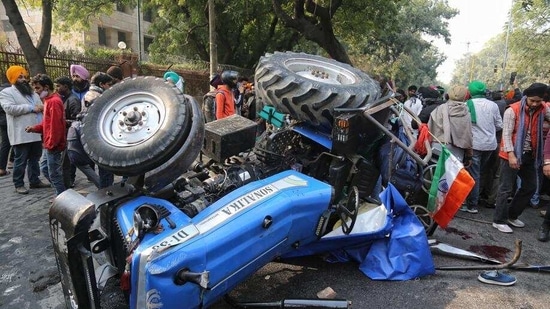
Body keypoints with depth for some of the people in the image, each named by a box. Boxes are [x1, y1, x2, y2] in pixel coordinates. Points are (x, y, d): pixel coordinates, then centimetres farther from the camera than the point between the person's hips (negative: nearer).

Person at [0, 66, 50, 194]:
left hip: (36, 132, 7)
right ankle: (19, 184, 9)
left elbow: (41, 105, 23)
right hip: (21, 134, -7)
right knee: (21, 160, -1)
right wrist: (31, 108, -15)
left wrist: (42, 108, -2)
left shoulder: (32, 93, 22)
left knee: (35, 158, 13)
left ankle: (35, 181, 23)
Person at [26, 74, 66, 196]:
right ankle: (61, 193, 27)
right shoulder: (49, 100, 14)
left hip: (54, 146, -10)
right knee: (46, 170, 18)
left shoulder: (54, 101, -17)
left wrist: (51, 144, -20)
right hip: (50, 145, 10)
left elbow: (56, 125, -23)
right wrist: (34, 128, 6)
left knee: (54, 175, 0)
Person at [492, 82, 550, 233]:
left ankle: (512, 215, 30)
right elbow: (506, 134, -16)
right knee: (506, 188, -2)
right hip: (512, 155, -7)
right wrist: (511, 154, -22)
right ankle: (499, 220, 8)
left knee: (530, 187, 15)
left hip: (530, 155, 7)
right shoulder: (513, 110, -12)